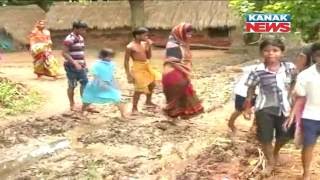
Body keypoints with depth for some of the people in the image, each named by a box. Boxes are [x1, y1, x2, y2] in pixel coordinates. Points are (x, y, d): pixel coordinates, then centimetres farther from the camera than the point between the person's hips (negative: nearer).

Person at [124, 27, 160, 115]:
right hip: (138, 68, -8)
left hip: (147, 66, 8)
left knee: (152, 84, 21)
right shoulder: (130, 47, -14)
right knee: (139, 89, -5)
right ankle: (134, 108, 11)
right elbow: (126, 61, -12)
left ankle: (148, 101, 43)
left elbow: (149, 57, 11)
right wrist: (128, 75, -15)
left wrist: (149, 46, -3)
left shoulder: (144, 44, 5)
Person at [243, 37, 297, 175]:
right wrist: (248, 108, -1)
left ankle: (276, 152, 52)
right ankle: (270, 162, 35)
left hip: (285, 108, 3)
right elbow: (251, 89, -5)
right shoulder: (258, 71, -17)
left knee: (285, 135, 18)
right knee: (265, 138, 7)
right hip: (265, 109, -2)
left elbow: (294, 82, 10)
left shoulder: (290, 68, -10)